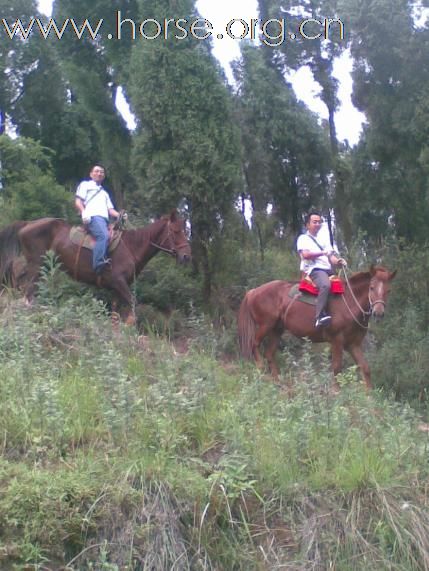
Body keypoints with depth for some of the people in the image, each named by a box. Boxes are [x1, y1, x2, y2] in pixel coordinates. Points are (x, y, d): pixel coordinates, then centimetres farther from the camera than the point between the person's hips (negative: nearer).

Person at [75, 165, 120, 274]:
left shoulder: (104, 192, 38)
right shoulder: (85, 185, 21)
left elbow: (110, 210, 27)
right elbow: (78, 202, 8)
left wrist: (120, 215, 5)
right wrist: (83, 212, -12)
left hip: (104, 219, 7)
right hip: (93, 216, -7)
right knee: (103, 236, -34)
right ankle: (99, 263, -46)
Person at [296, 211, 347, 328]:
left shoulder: (324, 240, 26)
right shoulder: (303, 238, 9)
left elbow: (331, 257, 17)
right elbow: (305, 254, -9)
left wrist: (338, 261, -5)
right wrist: (322, 253, -12)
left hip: (328, 270, 8)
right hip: (313, 269, -8)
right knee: (326, 285, -37)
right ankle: (320, 316, -45)